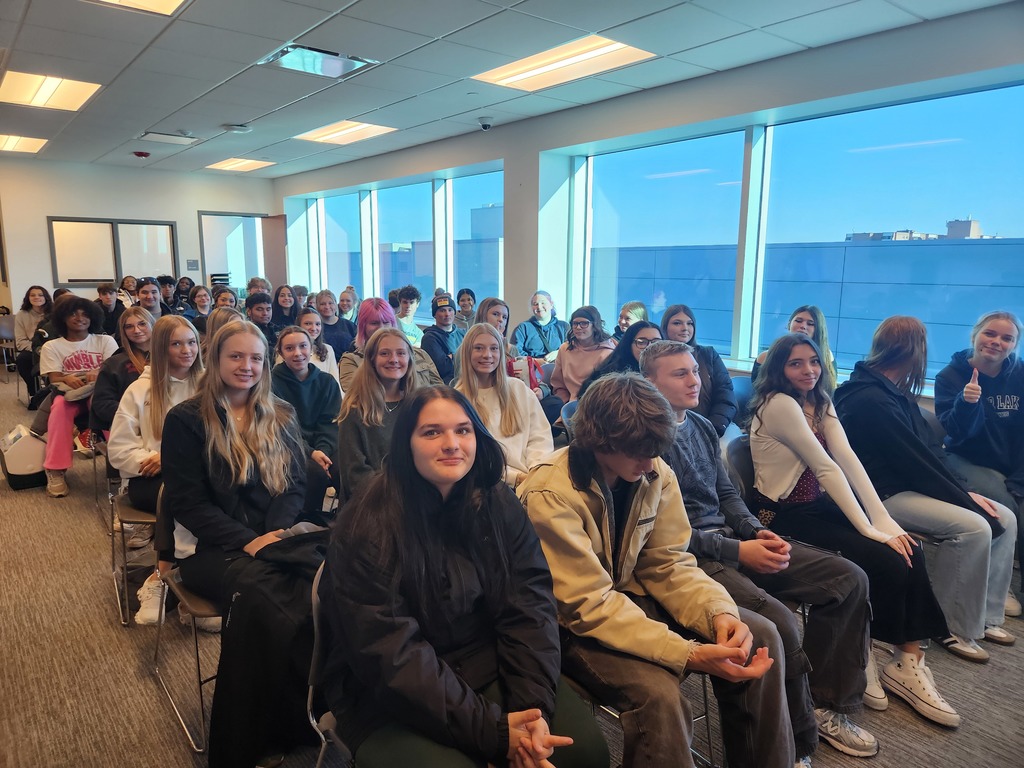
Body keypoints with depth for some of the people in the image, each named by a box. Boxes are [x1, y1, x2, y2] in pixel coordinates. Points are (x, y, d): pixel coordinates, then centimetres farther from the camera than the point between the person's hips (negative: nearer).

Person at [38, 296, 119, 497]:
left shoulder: (105, 341, 8)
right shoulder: (52, 347, 10)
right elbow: (54, 378, -1)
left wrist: (99, 374, -28)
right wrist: (67, 378, -26)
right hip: (70, 394, 1)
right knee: (60, 407, -35)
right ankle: (56, 470, -29)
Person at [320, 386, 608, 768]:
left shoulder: (499, 505, -3)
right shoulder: (368, 529, -18)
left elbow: (530, 607, -7)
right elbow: (390, 656, -21)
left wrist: (533, 704, -21)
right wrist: (490, 729, -23)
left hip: (490, 670, 4)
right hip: (390, 701, -3)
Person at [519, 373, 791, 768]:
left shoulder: (654, 473, -9)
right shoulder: (549, 495, -29)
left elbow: (668, 564, -3)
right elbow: (590, 606, -28)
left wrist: (720, 613, -23)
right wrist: (690, 655, -35)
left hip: (631, 594, 7)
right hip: (571, 623, -6)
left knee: (760, 638, -6)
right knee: (657, 695, -32)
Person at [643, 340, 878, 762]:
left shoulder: (702, 426, 12)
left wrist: (757, 532, -1)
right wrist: (737, 551, -18)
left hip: (731, 537, 9)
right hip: (686, 554, -9)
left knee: (849, 579, 3)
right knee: (778, 621, -29)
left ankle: (825, 703, 16)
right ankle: (798, 742, 0)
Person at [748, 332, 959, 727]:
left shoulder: (820, 402, 7)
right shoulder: (779, 404, -18)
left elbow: (849, 460, -5)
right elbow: (827, 468, -21)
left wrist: (885, 521, -13)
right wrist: (871, 530, -20)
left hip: (820, 505, 8)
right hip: (786, 516, -8)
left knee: (910, 550, -10)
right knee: (887, 562, -16)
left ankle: (909, 659, -1)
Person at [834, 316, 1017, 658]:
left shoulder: (897, 393, 11)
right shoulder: (870, 399, -21)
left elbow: (931, 449, 8)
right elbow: (916, 461, -20)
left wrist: (966, 491, -2)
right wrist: (965, 499, -13)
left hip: (911, 486, 10)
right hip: (882, 496, -10)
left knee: (1004, 518, 3)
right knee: (972, 526, -24)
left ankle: (987, 615, 11)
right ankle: (957, 630, -8)